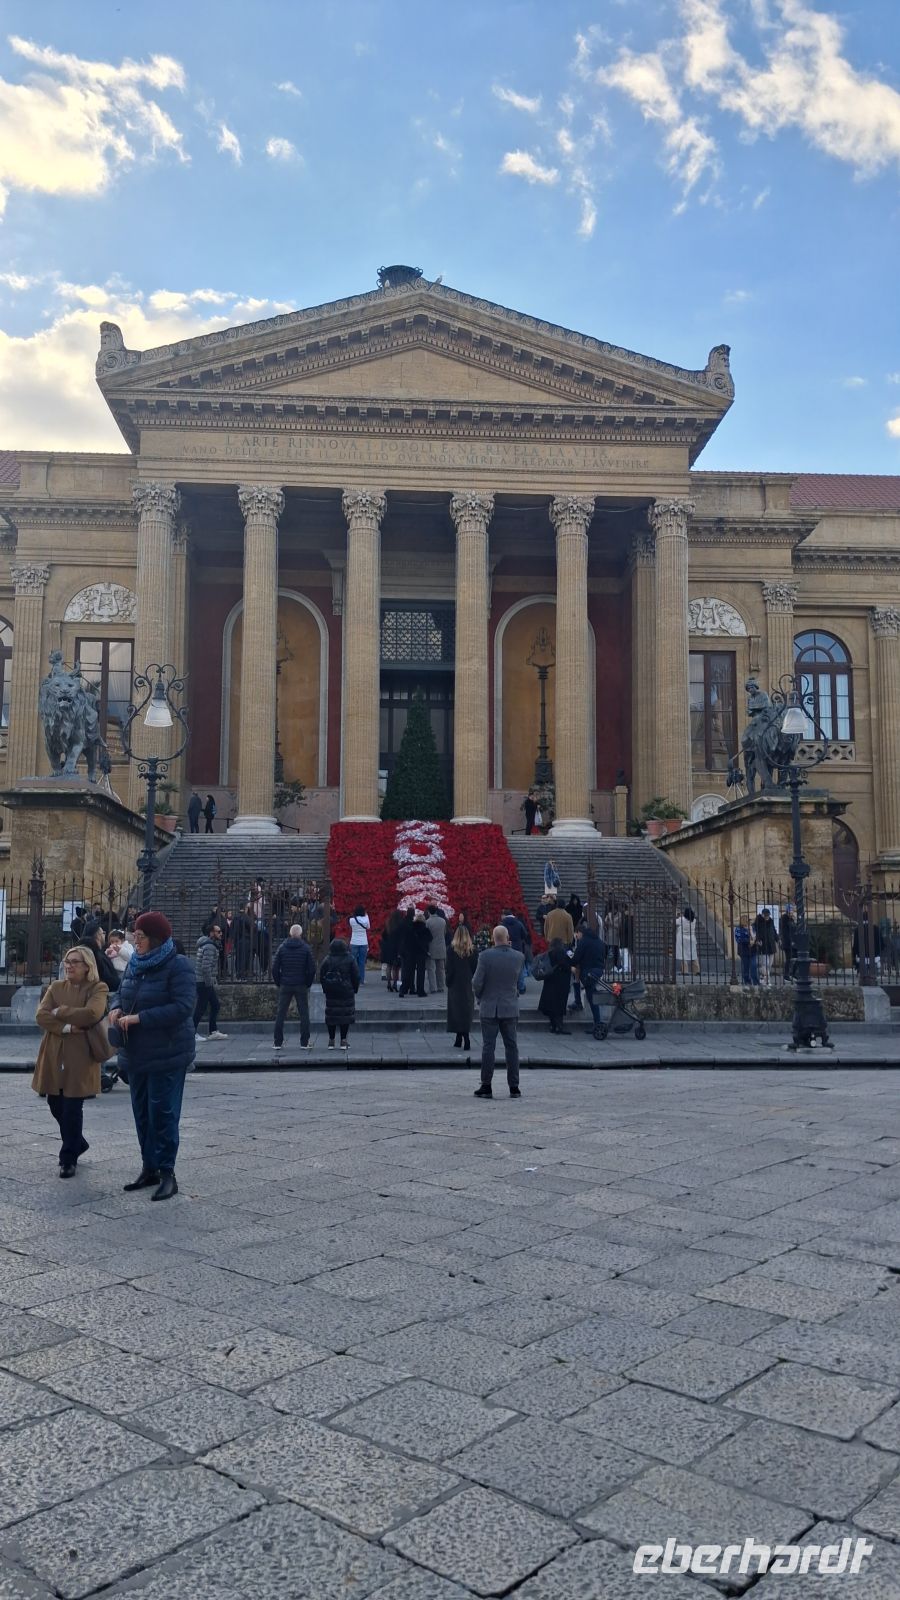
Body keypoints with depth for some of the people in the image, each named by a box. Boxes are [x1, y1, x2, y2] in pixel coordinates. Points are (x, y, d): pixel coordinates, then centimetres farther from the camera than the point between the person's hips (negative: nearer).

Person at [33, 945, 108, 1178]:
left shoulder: (98, 988, -4)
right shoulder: (56, 987, 10)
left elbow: (92, 1014, -21)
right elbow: (41, 1016, -2)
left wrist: (60, 1012, -11)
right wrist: (66, 1028, -17)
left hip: (80, 1056, -5)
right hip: (54, 1055, 5)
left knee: (72, 1108, -2)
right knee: (56, 1106, 10)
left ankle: (68, 1158, 14)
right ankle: (77, 1143, 34)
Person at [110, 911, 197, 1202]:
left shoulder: (178, 966, -15)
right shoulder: (135, 964, 8)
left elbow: (183, 1007, -24)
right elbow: (122, 992, 21)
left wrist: (139, 1018, -24)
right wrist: (117, 1009, -4)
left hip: (167, 1055, -8)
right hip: (136, 1054, 8)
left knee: (163, 1113, -3)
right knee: (142, 1112, 14)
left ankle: (167, 1173, 7)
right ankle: (149, 1168, 25)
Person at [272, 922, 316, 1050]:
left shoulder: (282, 948, 1)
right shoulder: (306, 948, -4)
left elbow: (275, 968, 0)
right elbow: (312, 969, -5)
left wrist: (279, 983, 9)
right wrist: (308, 984, 6)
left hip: (285, 986, 1)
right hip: (301, 986, -1)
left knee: (280, 1014, 7)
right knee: (304, 1014, 5)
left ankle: (278, 1043, 7)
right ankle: (304, 1043, 3)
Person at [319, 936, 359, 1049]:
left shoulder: (327, 960, -1)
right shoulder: (349, 959, -5)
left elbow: (321, 976, 3)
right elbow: (356, 976, -2)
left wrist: (326, 989, 13)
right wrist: (354, 989, 10)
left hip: (331, 993, 2)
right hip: (346, 993, -1)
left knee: (331, 1015, 8)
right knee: (345, 1014, 4)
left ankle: (331, 1041, 9)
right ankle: (343, 1041, 3)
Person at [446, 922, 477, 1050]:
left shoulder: (452, 950, -9)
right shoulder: (472, 950, -1)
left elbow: (450, 969, -7)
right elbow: (475, 968, 3)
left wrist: (448, 982, 3)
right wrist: (473, 981, 13)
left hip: (456, 983, -3)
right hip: (468, 984, 3)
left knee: (457, 1011, 3)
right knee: (467, 1009, 10)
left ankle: (465, 1040, -3)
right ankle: (460, 1040, 13)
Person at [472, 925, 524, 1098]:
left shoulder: (485, 956, -12)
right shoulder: (518, 957, -3)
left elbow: (477, 983, -12)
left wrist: (479, 997, 9)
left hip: (489, 1008, -2)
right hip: (510, 1008, 2)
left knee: (488, 1047, 3)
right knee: (511, 1046, 8)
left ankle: (486, 1087, 5)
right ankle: (514, 1088, 9)